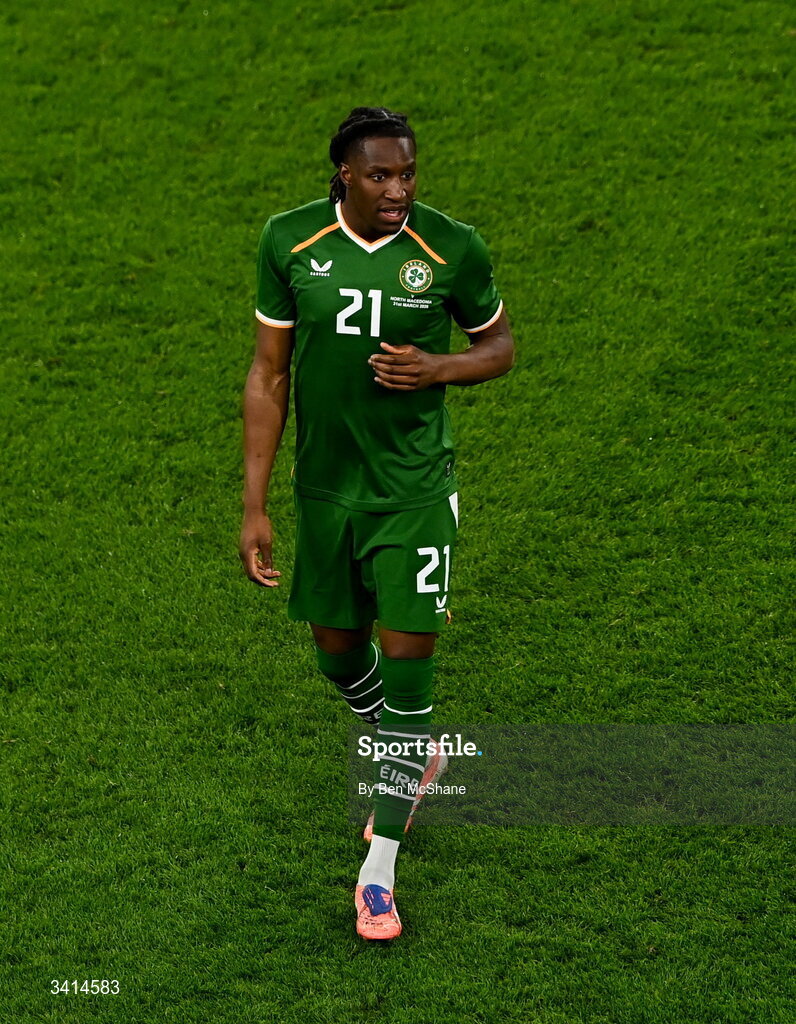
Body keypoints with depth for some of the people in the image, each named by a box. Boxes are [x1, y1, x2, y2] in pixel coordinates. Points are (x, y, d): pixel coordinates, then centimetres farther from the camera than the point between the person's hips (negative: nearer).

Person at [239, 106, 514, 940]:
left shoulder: (451, 248, -12)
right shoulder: (289, 242, -8)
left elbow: (499, 346, 5)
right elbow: (268, 375, -1)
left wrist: (438, 368, -18)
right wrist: (254, 507, -3)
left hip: (414, 489, -2)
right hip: (324, 488, 3)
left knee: (407, 661, -6)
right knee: (338, 655, 16)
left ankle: (379, 873, 5)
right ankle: (414, 762, 49)